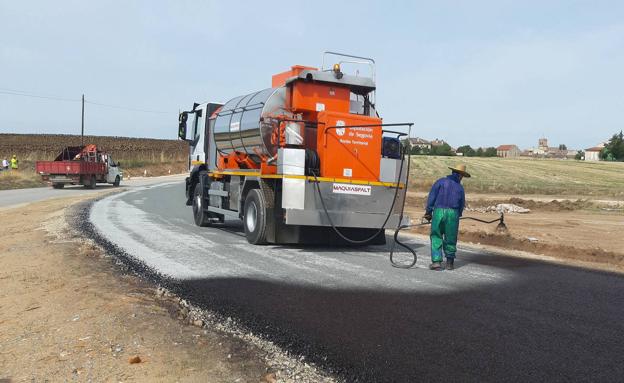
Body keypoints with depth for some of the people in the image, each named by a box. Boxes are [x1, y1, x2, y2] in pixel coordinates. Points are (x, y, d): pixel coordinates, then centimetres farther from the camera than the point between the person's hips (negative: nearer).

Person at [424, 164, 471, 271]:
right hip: (453, 213, 1)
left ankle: (436, 261, -3)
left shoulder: (441, 181, 8)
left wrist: (428, 212, 4)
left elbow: (432, 196, 1)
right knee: (450, 239, 11)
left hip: (438, 211, -1)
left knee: (436, 237, 4)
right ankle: (449, 262, 18)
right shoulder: (460, 187, 14)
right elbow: (462, 205, 14)